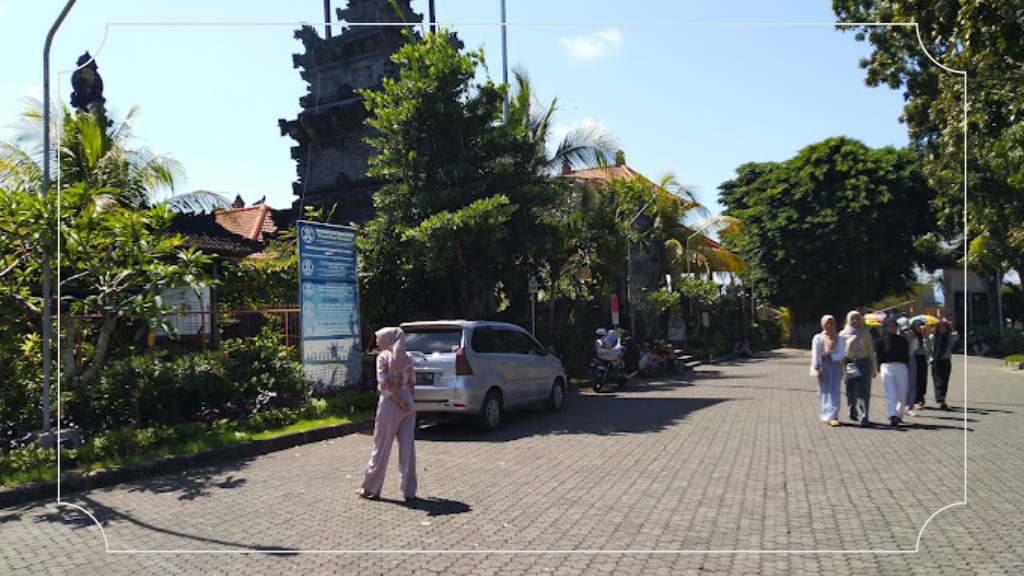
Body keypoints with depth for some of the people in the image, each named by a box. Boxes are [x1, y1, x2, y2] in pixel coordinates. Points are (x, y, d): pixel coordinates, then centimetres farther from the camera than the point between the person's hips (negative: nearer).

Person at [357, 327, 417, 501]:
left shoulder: (383, 357, -6)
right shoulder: (407, 357, 10)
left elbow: (384, 384, -15)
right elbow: (412, 382, 10)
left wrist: (399, 402, -13)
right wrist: (406, 402, 11)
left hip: (391, 404, -5)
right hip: (408, 403, 5)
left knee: (382, 447, 4)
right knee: (408, 447, 7)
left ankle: (371, 488, 15)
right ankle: (409, 490, 10)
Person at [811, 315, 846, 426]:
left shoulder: (839, 338, 10)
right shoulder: (818, 338, 5)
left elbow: (842, 354, 0)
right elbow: (815, 354, -1)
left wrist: (829, 357, -13)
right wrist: (816, 368, -11)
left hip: (836, 366, 1)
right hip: (823, 366, -1)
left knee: (834, 392, -5)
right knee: (824, 391, 0)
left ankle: (833, 416, -5)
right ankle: (825, 416, 9)